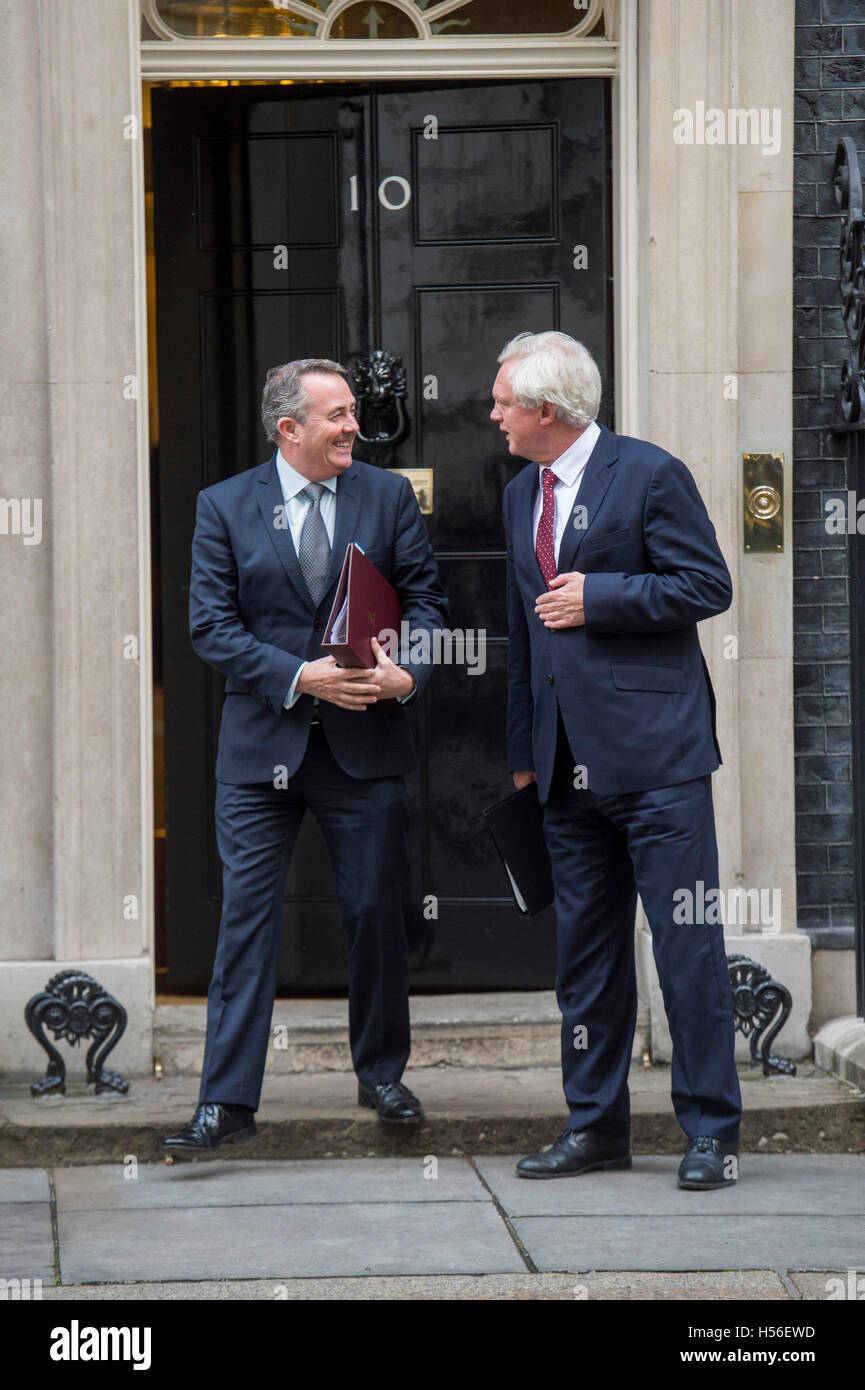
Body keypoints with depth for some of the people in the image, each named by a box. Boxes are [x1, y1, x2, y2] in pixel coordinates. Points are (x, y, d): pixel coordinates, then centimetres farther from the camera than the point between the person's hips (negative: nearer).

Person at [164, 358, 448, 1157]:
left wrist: (407, 672, -15)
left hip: (364, 741, 1)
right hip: (263, 745, -1)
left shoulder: (389, 498, 6)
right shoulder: (225, 507, 2)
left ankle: (382, 1075, 25)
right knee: (246, 917, -4)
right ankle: (228, 1103, -3)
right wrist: (299, 677, -16)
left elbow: (427, 601, 5)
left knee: (376, 913, 7)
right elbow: (212, 626, -4)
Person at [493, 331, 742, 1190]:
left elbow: (708, 586, -8)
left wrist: (598, 596, -13)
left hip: (653, 751, -7)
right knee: (583, 950, 10)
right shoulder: (521, 496, 17)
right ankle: (596, 1126, 17)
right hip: (569, 762, 7)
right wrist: (523, 749, 19)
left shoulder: (649, 475, -5)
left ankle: (711, 1131, -1)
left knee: (688, 943, -6)